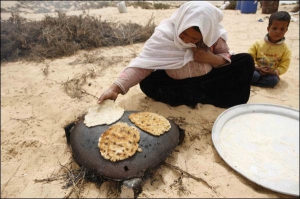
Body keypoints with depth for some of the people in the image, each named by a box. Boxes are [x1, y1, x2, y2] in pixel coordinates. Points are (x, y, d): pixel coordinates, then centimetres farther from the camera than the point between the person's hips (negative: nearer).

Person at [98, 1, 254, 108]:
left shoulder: (213, 34, -17)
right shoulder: (165, 34, -27)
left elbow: (226, 57, -4)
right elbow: (142, 64, -34)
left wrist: (213, 59, -28)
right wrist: (116, 87, -46)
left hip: (207, 78, 3)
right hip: (176, 82, -2)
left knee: (246, 61, -11)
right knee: (147, 83, -31)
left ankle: (201, 98, -18)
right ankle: (205, 96, -21)